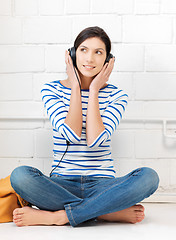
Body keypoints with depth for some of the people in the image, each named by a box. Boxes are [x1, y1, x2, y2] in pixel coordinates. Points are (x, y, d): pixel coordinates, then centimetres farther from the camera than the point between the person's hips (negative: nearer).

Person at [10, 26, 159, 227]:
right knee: (20, 175, -30)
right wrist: (76, 87, -8)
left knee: (148, 177, -28)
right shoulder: (52, 90, 3)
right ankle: (114, 213, -24)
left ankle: (55, 216, -24)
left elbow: (95, 139, -14)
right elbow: (72, 134, -14)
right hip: (62, 184, 0)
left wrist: (94, 91, -7)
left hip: (101, 185, 1)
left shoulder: (116, 96, 4)